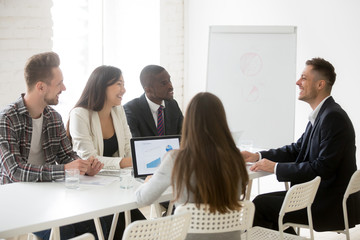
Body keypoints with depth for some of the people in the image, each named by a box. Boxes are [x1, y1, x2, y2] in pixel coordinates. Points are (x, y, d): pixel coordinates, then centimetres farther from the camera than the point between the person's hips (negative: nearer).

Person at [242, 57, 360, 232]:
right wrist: (257, 156, 6)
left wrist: (275, 167, -18)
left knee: (261, 204, -8)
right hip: (320, 195, 10)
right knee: (264, 200, 12)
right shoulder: (320, 114, 12)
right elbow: (297, 149, 18)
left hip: (332, 206, -10)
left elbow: (322, 168, -24)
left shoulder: (334, 117, -20)